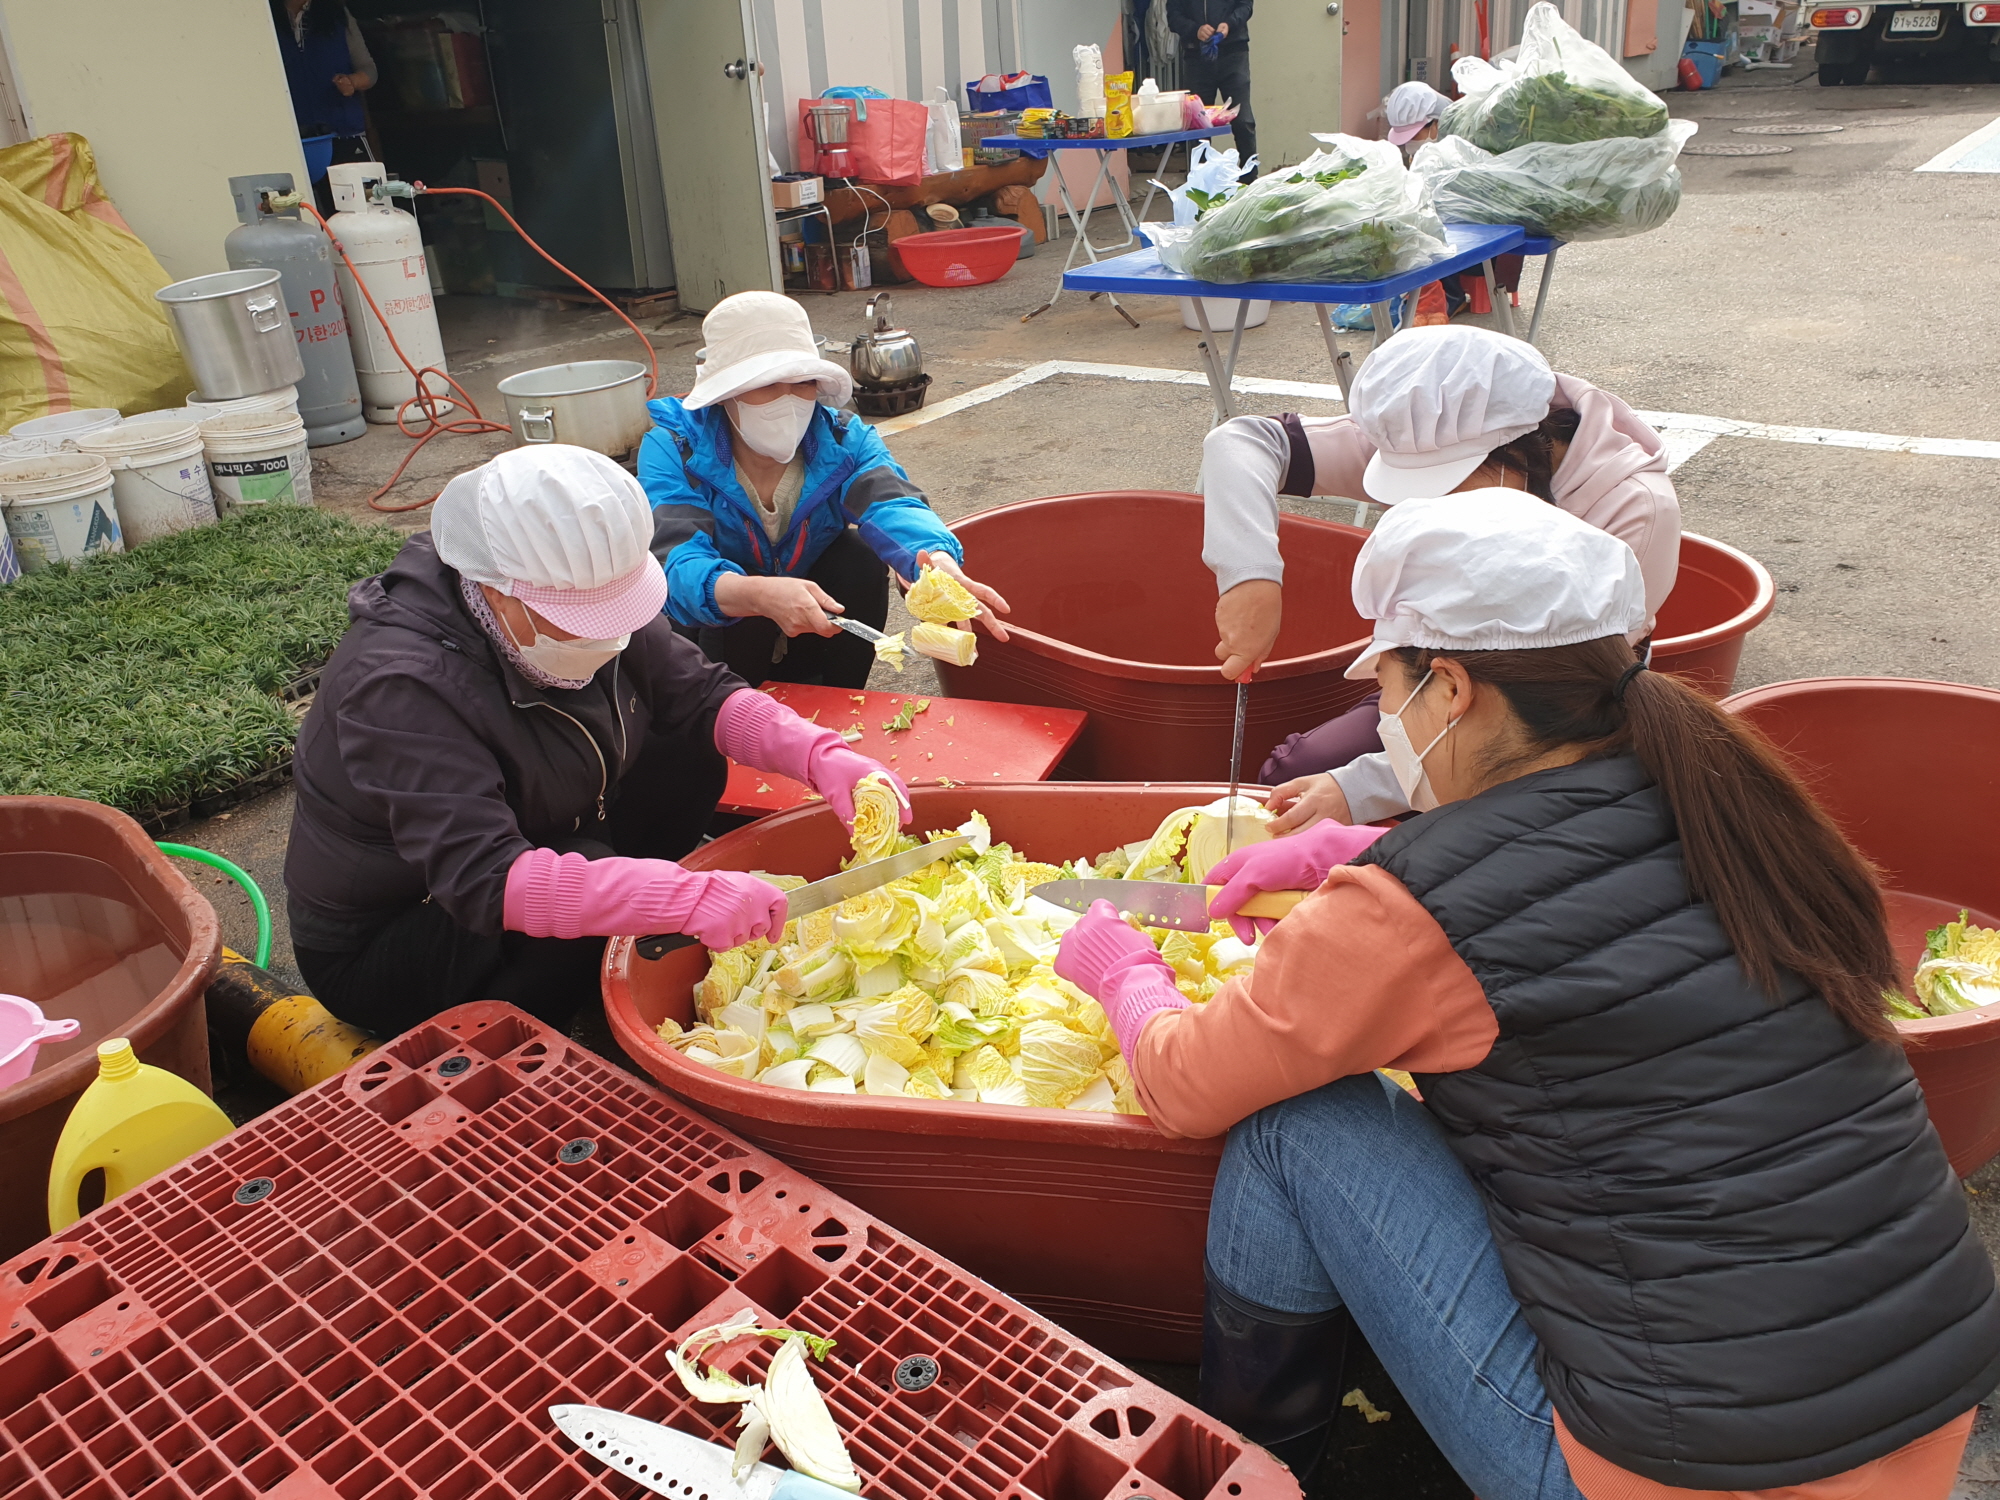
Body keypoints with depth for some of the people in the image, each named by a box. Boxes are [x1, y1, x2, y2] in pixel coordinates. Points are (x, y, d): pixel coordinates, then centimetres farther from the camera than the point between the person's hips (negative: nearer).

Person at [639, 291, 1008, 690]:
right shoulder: (671, 451, -24)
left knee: (860, 555, -24)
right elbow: (678, 563, -40)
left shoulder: (844, 439, -15)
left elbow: (892, 506, -36)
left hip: (814, 640, 3)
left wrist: (940, 563, -61)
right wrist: (759, 595, -64)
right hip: (723, 642, -3)